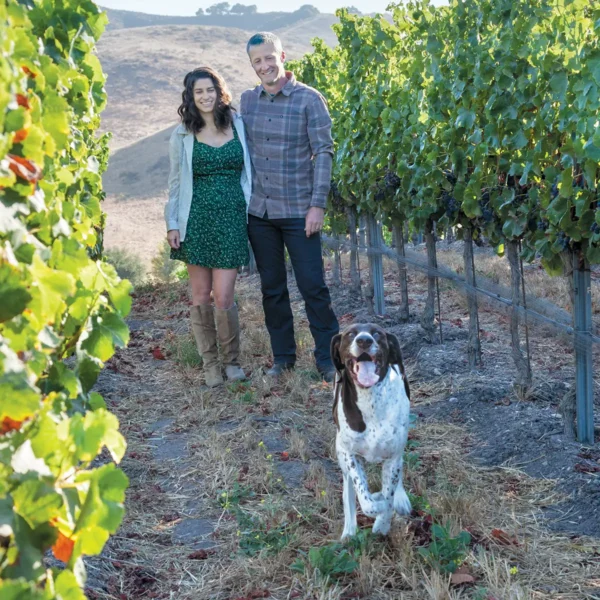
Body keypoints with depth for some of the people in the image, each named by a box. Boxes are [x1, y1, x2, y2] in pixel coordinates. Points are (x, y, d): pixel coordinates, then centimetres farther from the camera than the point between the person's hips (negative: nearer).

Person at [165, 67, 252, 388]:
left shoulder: (238, 125, 6)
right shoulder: (182, 135, 4)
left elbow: (248, 173, 12)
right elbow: (175, 183, 8)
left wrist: (252, 214, 6)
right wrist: (172, 223, 2)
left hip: (232, 218, 0)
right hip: (197, 219, 1)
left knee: (223, 296, -6)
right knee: (201, 296, 4)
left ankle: (232, 360, 15)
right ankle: (210, 363, 18)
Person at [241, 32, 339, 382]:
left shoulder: (309, 99, -6)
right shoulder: (247, 100, 8)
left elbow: (323, 152, -7)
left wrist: (318, 205, -13)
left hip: (298, 211, -4)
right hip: (258, 210, 4)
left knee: (312, 286, -1)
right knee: (272, 289, 10)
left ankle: (328, 358, 10)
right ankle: (283, 357, 22)